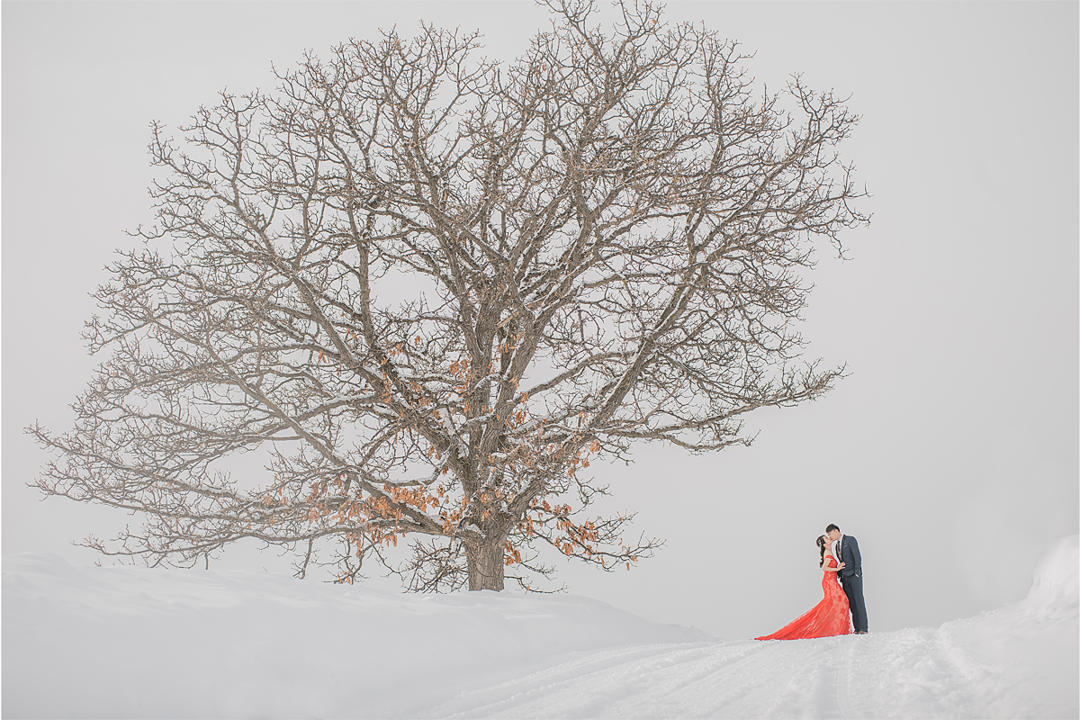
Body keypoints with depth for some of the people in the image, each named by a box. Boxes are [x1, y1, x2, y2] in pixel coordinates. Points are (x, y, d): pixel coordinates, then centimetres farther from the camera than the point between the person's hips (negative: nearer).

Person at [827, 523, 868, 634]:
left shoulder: (850, 539, -3)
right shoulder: (836, 544, 17)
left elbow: (857, 556, -9)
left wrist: (857, 572, -14)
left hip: (854, 575, -7)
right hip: (845, 577, 7)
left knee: (858, 600, -9)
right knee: (851, 602, 1)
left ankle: (862, 628, -10)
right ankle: (857, 628, 1)